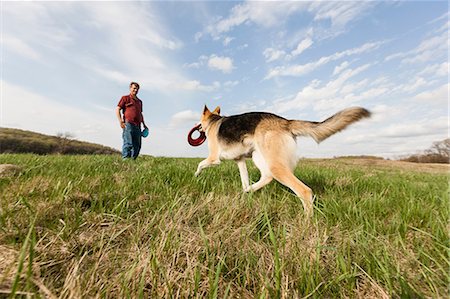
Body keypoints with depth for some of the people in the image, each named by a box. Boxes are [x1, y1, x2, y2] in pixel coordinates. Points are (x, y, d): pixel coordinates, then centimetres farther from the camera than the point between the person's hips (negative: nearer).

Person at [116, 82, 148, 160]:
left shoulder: (139, 101, 25)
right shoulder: (125, 98, 8)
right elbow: (117, 110, 2)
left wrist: (144, 124, 22)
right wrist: (121, 122, -10)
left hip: (137, 126, 6)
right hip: (128, 124, -6)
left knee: (137, 145, 4)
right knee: (128, 143, -13)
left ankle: (133, 160, 13)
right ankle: (125, 158, -8)